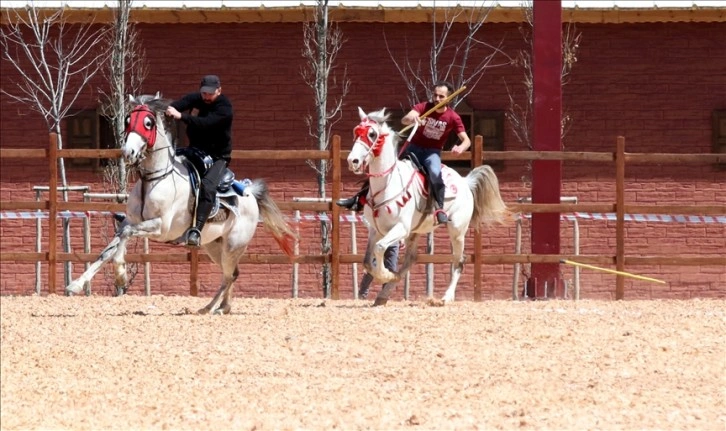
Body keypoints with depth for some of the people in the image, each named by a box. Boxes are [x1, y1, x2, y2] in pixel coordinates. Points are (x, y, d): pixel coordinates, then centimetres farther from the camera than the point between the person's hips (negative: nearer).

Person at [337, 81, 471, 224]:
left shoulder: (453, 117, -12)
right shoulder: (423, 107, -9)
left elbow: (466, 140, -12)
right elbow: (404, 120, -24)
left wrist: (461, 148, -37)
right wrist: (412, 119, -50)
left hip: (432, 152, -2)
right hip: (414, 148, 2)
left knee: (435, 173, -36)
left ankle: (439, 209, -26)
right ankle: (359, 199, 2)